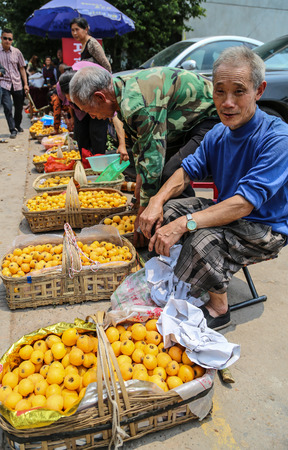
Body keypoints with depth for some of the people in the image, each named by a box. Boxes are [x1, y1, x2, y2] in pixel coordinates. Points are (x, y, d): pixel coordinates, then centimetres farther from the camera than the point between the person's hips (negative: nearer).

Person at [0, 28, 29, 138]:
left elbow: (22, 68, 10)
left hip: (17, 84, 2)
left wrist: (25, 84, 5)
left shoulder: (16, 52, 6)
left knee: (19, 107, 11)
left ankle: (18, 125, 34)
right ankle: (13, 130, -4)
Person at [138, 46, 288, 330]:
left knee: (205, 239, -34)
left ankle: (218, 308, -7)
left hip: (264, 228, -7)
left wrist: (183, 224, -39)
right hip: (225, 211, 7)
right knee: (164, 212, -6)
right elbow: (188, 171, 2)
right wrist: (157, 201, -17)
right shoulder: (218, 134, -1)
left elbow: (244, 203, -32)